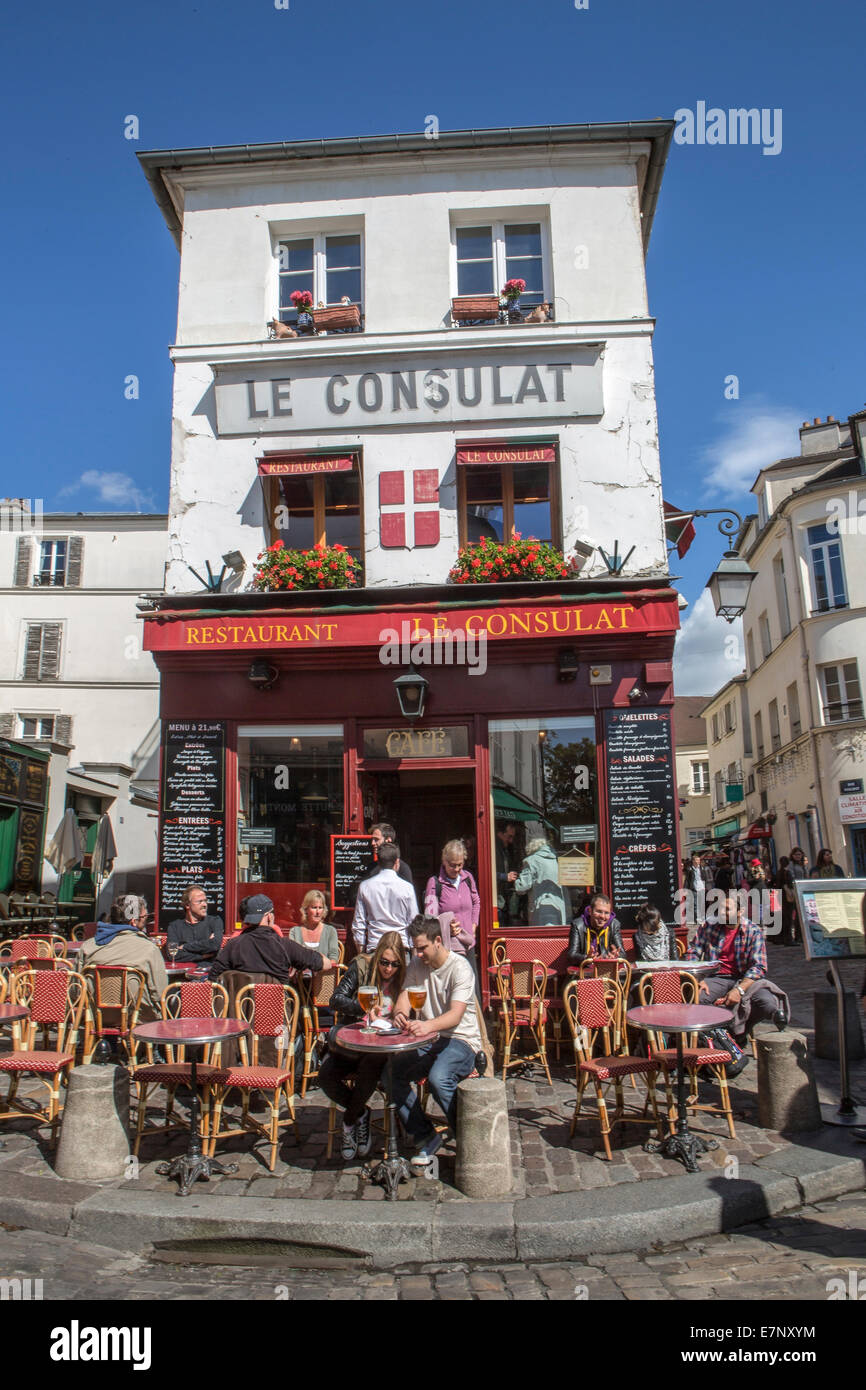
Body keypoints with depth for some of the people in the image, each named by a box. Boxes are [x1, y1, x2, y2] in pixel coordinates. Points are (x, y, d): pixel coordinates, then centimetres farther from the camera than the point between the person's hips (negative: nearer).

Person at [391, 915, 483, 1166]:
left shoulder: (459, 967, -13)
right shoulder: (417, 965, 8)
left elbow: (456, 1015, -25)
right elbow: (404, 996, 0)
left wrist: (428, 1025, -45)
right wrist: (400, 1013, -26)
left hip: (461, 1041, -6)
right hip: (428, 1042, 6)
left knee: (438, 1078, -34)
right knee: (391, 1072, -18)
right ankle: (425, 1137, -3)